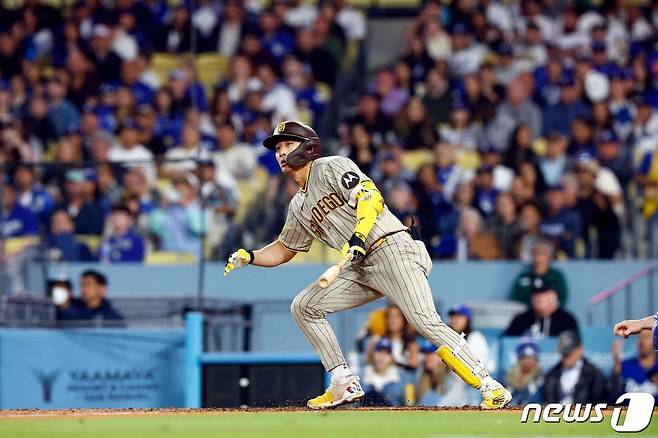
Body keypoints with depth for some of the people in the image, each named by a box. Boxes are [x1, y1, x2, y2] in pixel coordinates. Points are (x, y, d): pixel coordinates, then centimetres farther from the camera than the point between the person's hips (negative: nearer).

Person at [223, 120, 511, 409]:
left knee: (426, 323, -23)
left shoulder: (332, 168, -2)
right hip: (363, 269, 9)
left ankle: (489, 386, -23)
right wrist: (248, 257, 13)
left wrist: (358, 237, -31)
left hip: (392, 249, -9)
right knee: (303, 307, 2)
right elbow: (283, 250, 30)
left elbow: (370, 196, -16)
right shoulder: (299, 207, 21)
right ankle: (345, 385, 3)